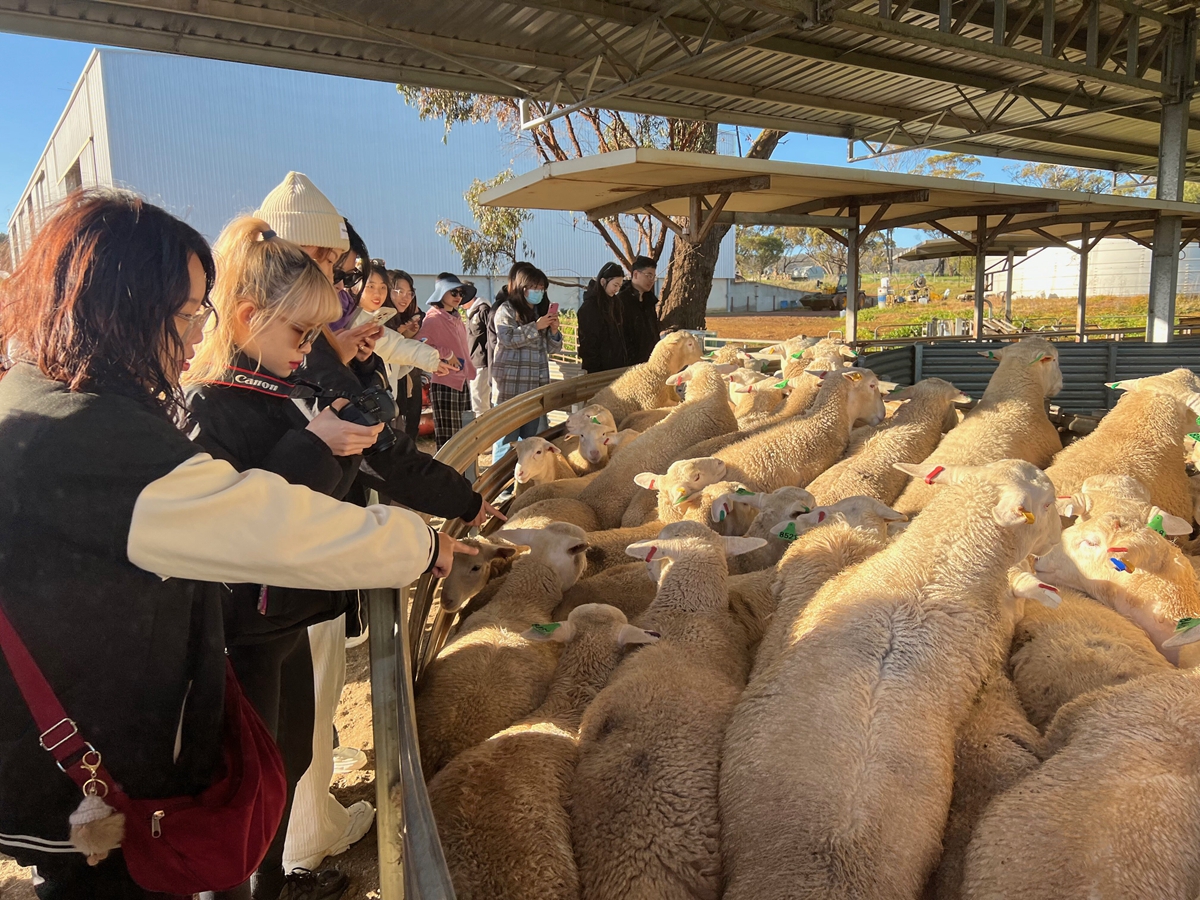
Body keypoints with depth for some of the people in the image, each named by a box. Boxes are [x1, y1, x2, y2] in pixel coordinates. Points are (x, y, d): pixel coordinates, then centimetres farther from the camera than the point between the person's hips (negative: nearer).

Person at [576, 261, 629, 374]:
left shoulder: (613, 302, 11)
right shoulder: (589, 307, -11)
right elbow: (588, 342, -13)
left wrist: (625, 361, 8)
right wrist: (593, 368, -16)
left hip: (617, 366, 7)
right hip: (600, 369, -7)